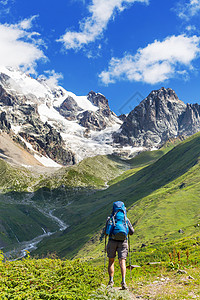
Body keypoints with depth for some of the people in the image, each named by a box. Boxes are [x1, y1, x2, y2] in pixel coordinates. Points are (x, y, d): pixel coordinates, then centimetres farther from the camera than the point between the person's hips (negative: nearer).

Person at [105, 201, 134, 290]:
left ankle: (111, 281, 12)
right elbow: (131, 232, 9)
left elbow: (106, 232, 3)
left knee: (111, 261, 14)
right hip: (123, 242, 0)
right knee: (122, 262, -3)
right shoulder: (126, 219, 5)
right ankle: (123, 281, -18)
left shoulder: (110, 218, 2)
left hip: (112, 241, 0)